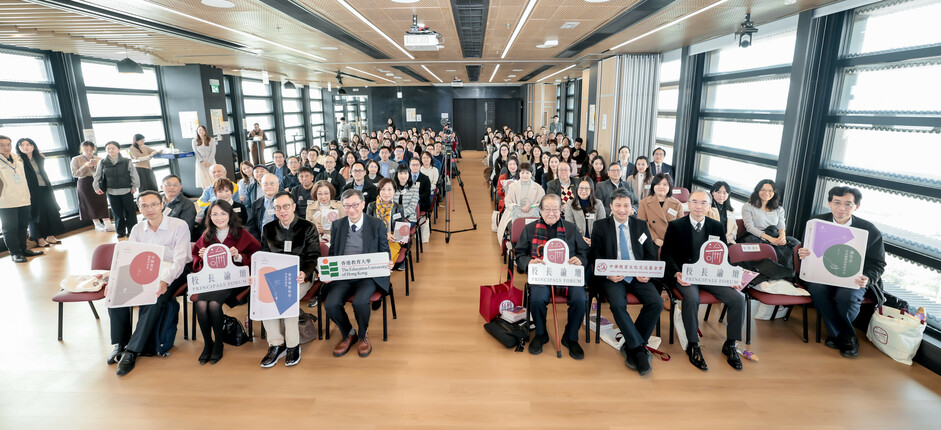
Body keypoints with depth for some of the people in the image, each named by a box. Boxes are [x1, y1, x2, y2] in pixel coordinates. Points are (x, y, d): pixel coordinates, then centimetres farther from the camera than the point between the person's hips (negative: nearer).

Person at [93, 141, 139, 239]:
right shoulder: (102, 163, 1)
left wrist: (134, 187, -2)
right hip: (111, 192, 2)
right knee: (117, 213, 9)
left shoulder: (127, 162, -5)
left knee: (130, 212, 5)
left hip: (126, 191, -2)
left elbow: (134, 175, -1)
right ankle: (120, 231, 20)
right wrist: (96, 187, 1)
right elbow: (97, 176, 9)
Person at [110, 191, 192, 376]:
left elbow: (179, 260, -16)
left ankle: (132, 351, -21)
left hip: (173, 272, -5)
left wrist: (164, 281, -31)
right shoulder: (137, 229, 10)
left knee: (153, 299, -32)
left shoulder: (179, 226, -8)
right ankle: (120, 343, -4)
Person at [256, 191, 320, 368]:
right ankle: (276, 345, -13)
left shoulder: (307, 228, 2)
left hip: (299, 278, -3)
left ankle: (293, 345, -12)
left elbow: (313, 257, -3)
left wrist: (304, 273, -24)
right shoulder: (268, 228, 14)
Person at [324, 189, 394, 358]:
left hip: (368, 275, -2)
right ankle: (348, 334, 9)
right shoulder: (337, 225, 10)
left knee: (360, 301, -31)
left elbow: (384, 254, 7)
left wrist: (387, 264, -17)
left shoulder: (377, 225, 3)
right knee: (330, 304, -23)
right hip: (342, 276, 3)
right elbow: (332, 253, 14)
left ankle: (362, 336, 3)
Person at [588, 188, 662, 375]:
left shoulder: (641, 225, 14)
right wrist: (608, 274, -16)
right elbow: (595, 256, 1)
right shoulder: (600, 225, 6)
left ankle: (630, 347, -6)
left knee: (656, 303, -21)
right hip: (612, 276, -3)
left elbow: (651, 254, 13)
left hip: (638, 276, 3)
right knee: (617, 304, -31)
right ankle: (639, 348, -15)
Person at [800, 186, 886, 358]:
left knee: (846, 296, -33)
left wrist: (867, 279, -21)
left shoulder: (870, 231, -4)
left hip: (853, 279, -1)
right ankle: (847, 337, -9)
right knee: (816, 289, -31)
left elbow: (878, 264, 1)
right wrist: (802, 254, -21)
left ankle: (838, 334, 1)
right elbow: (807, 251, 6)